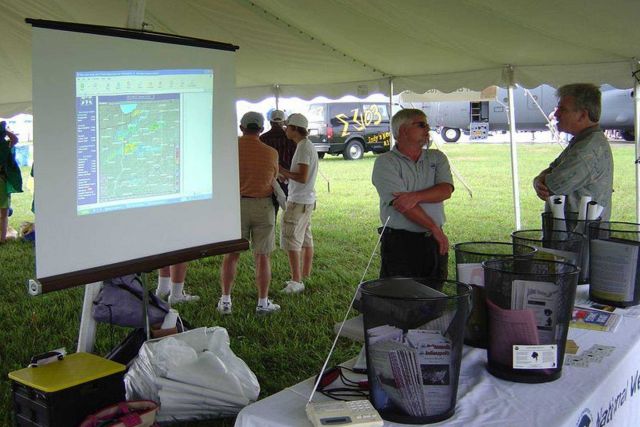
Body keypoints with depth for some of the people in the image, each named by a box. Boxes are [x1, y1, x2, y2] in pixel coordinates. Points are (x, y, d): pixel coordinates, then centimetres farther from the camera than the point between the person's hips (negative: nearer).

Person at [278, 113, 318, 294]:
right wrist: (287, 174, 9)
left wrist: (282, 171, -15)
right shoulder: (308, 146, 14)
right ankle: (305, 277, 22)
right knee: (306, 239, 14)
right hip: (307, 199, 10)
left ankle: (296, 281, -4)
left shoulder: (304, 148, -17)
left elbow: (302, 178, -22)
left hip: (299, 201, -10)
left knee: (291, 240, -7)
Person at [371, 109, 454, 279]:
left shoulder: (437, 158, 12)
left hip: (434, 241, 5)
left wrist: (416, 197, -21)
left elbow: (446, 190, -4)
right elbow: (399, 203, -14)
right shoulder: (385, 162, -4)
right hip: (400, 243, -4)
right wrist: (435, 229, -13)